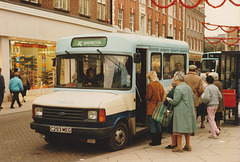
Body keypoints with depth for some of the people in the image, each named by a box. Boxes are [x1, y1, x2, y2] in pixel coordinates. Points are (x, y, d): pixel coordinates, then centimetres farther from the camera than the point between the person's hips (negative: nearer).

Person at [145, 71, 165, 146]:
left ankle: (154, 141, -1)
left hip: (151, 108, -7)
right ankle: (158, 140, 18)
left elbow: (148, 97, -16)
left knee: (152, 125, -1)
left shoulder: (150, 85, -14)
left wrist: (146, 98, 5)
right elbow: (162, 96, 12)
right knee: (158, 124, 14)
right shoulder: (160, 85, 8)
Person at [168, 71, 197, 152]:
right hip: (188, 111, 8)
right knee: (187, 127, 14)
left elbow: (175, 101, -17)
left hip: (180, 112, -8)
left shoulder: (178, 88, -14)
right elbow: (193, 98, 18)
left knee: (179, 128, -4)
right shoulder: (188, 87, 11)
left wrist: (169, 100, 1)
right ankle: (188, 145, 21)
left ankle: (179, 146, -2)